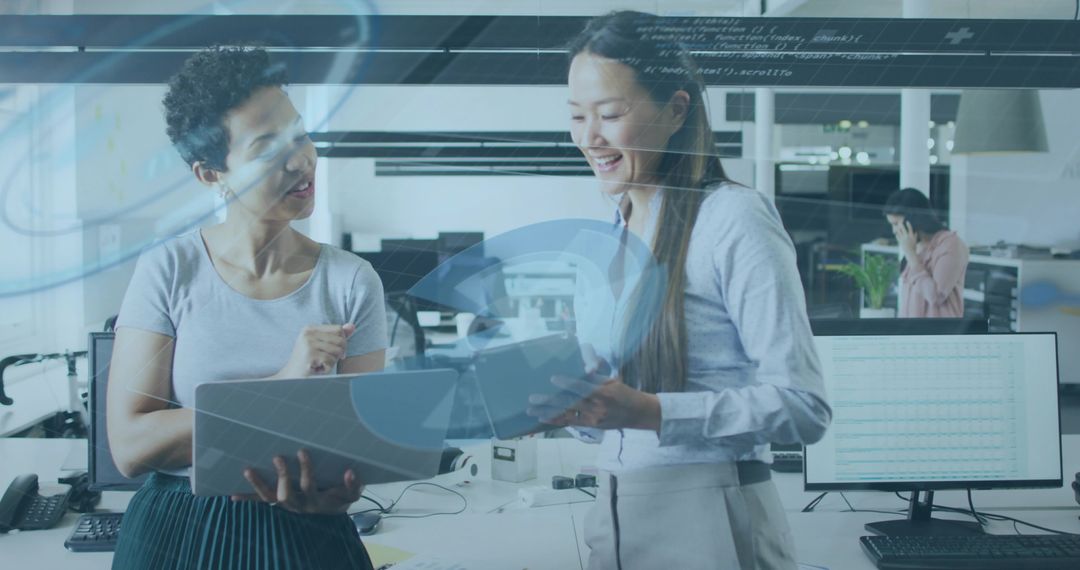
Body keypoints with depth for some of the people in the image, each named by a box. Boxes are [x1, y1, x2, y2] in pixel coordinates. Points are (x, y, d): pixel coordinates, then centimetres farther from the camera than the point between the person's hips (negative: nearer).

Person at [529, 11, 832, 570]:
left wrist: (649, 412, -26)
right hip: (613, 516, 7)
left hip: (710, 524, -6)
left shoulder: (735, 218, -11)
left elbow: (804, 406, -17)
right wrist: (551, 403, -6)